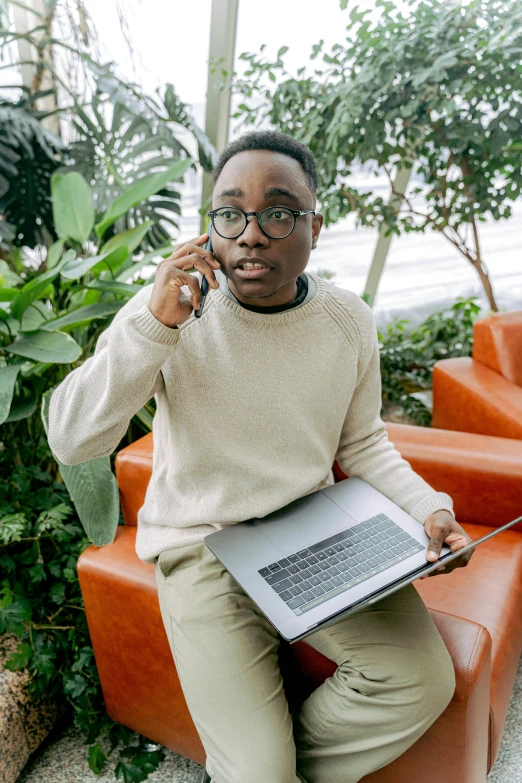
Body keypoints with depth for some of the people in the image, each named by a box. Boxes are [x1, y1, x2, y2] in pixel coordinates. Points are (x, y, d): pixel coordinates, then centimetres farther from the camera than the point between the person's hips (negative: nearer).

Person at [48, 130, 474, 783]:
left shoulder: (349, 322, -3)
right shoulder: (169, 306, -12)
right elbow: (71, 441, -17)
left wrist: (427, 507, -7)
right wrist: (156, 325, -27)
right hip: (204, 550, -3)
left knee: (423, 683, -11)